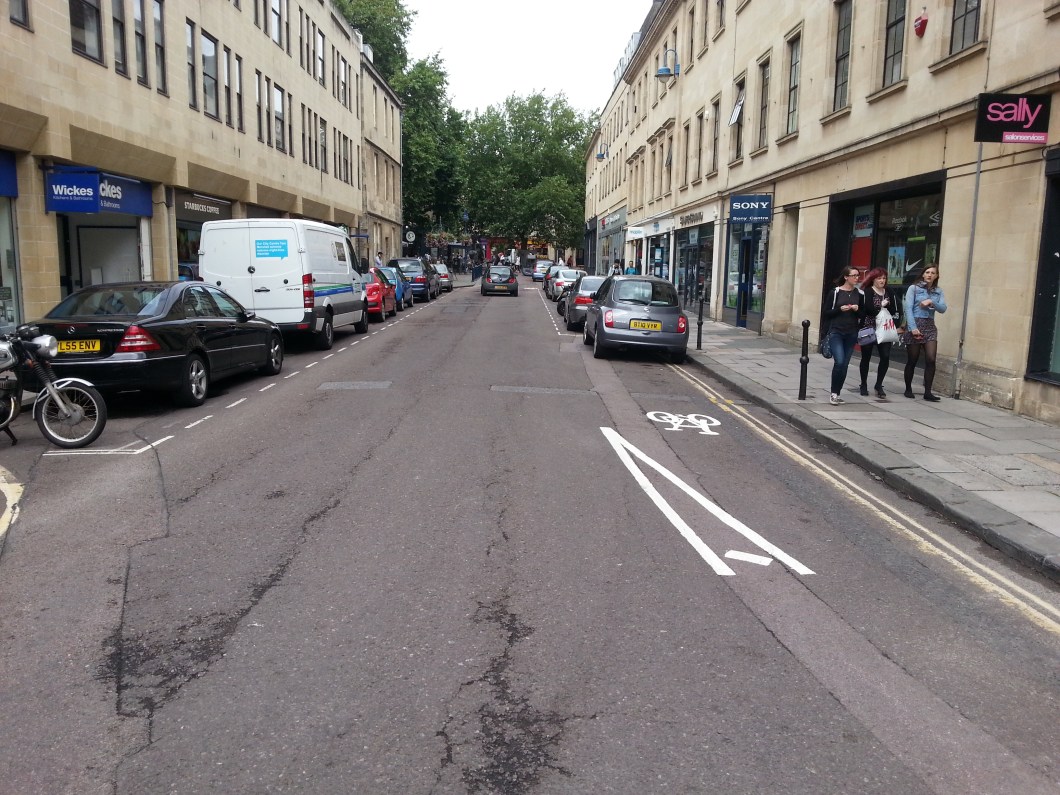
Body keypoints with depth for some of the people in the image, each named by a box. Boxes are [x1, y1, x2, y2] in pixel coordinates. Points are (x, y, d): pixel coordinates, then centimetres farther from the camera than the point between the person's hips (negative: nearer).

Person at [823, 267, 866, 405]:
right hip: (836, 332, -4)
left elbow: (864, 315, 12)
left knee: (845, 365, 5)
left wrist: (857, 310, -8)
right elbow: (826, 313, -1)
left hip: (851, 334, 4)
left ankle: (836, 394, 16)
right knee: (839, 362, -16)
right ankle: (833, 393, -1)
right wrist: (840, 309, -16)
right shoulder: (835, 292, -2)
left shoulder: (860, 294, 7)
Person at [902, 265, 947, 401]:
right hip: (915, 325, -3)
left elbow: (943, 308, 1)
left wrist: (931, 302, -17)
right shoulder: (914, 288, 0)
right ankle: (908, 389, 17)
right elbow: (908, 309, -8)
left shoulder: (938, 292, 13)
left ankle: (928, 392, -5)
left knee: (931, 359, -8)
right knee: (912, 360, 2)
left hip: (930, 327, 3)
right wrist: (913, 328, -17)